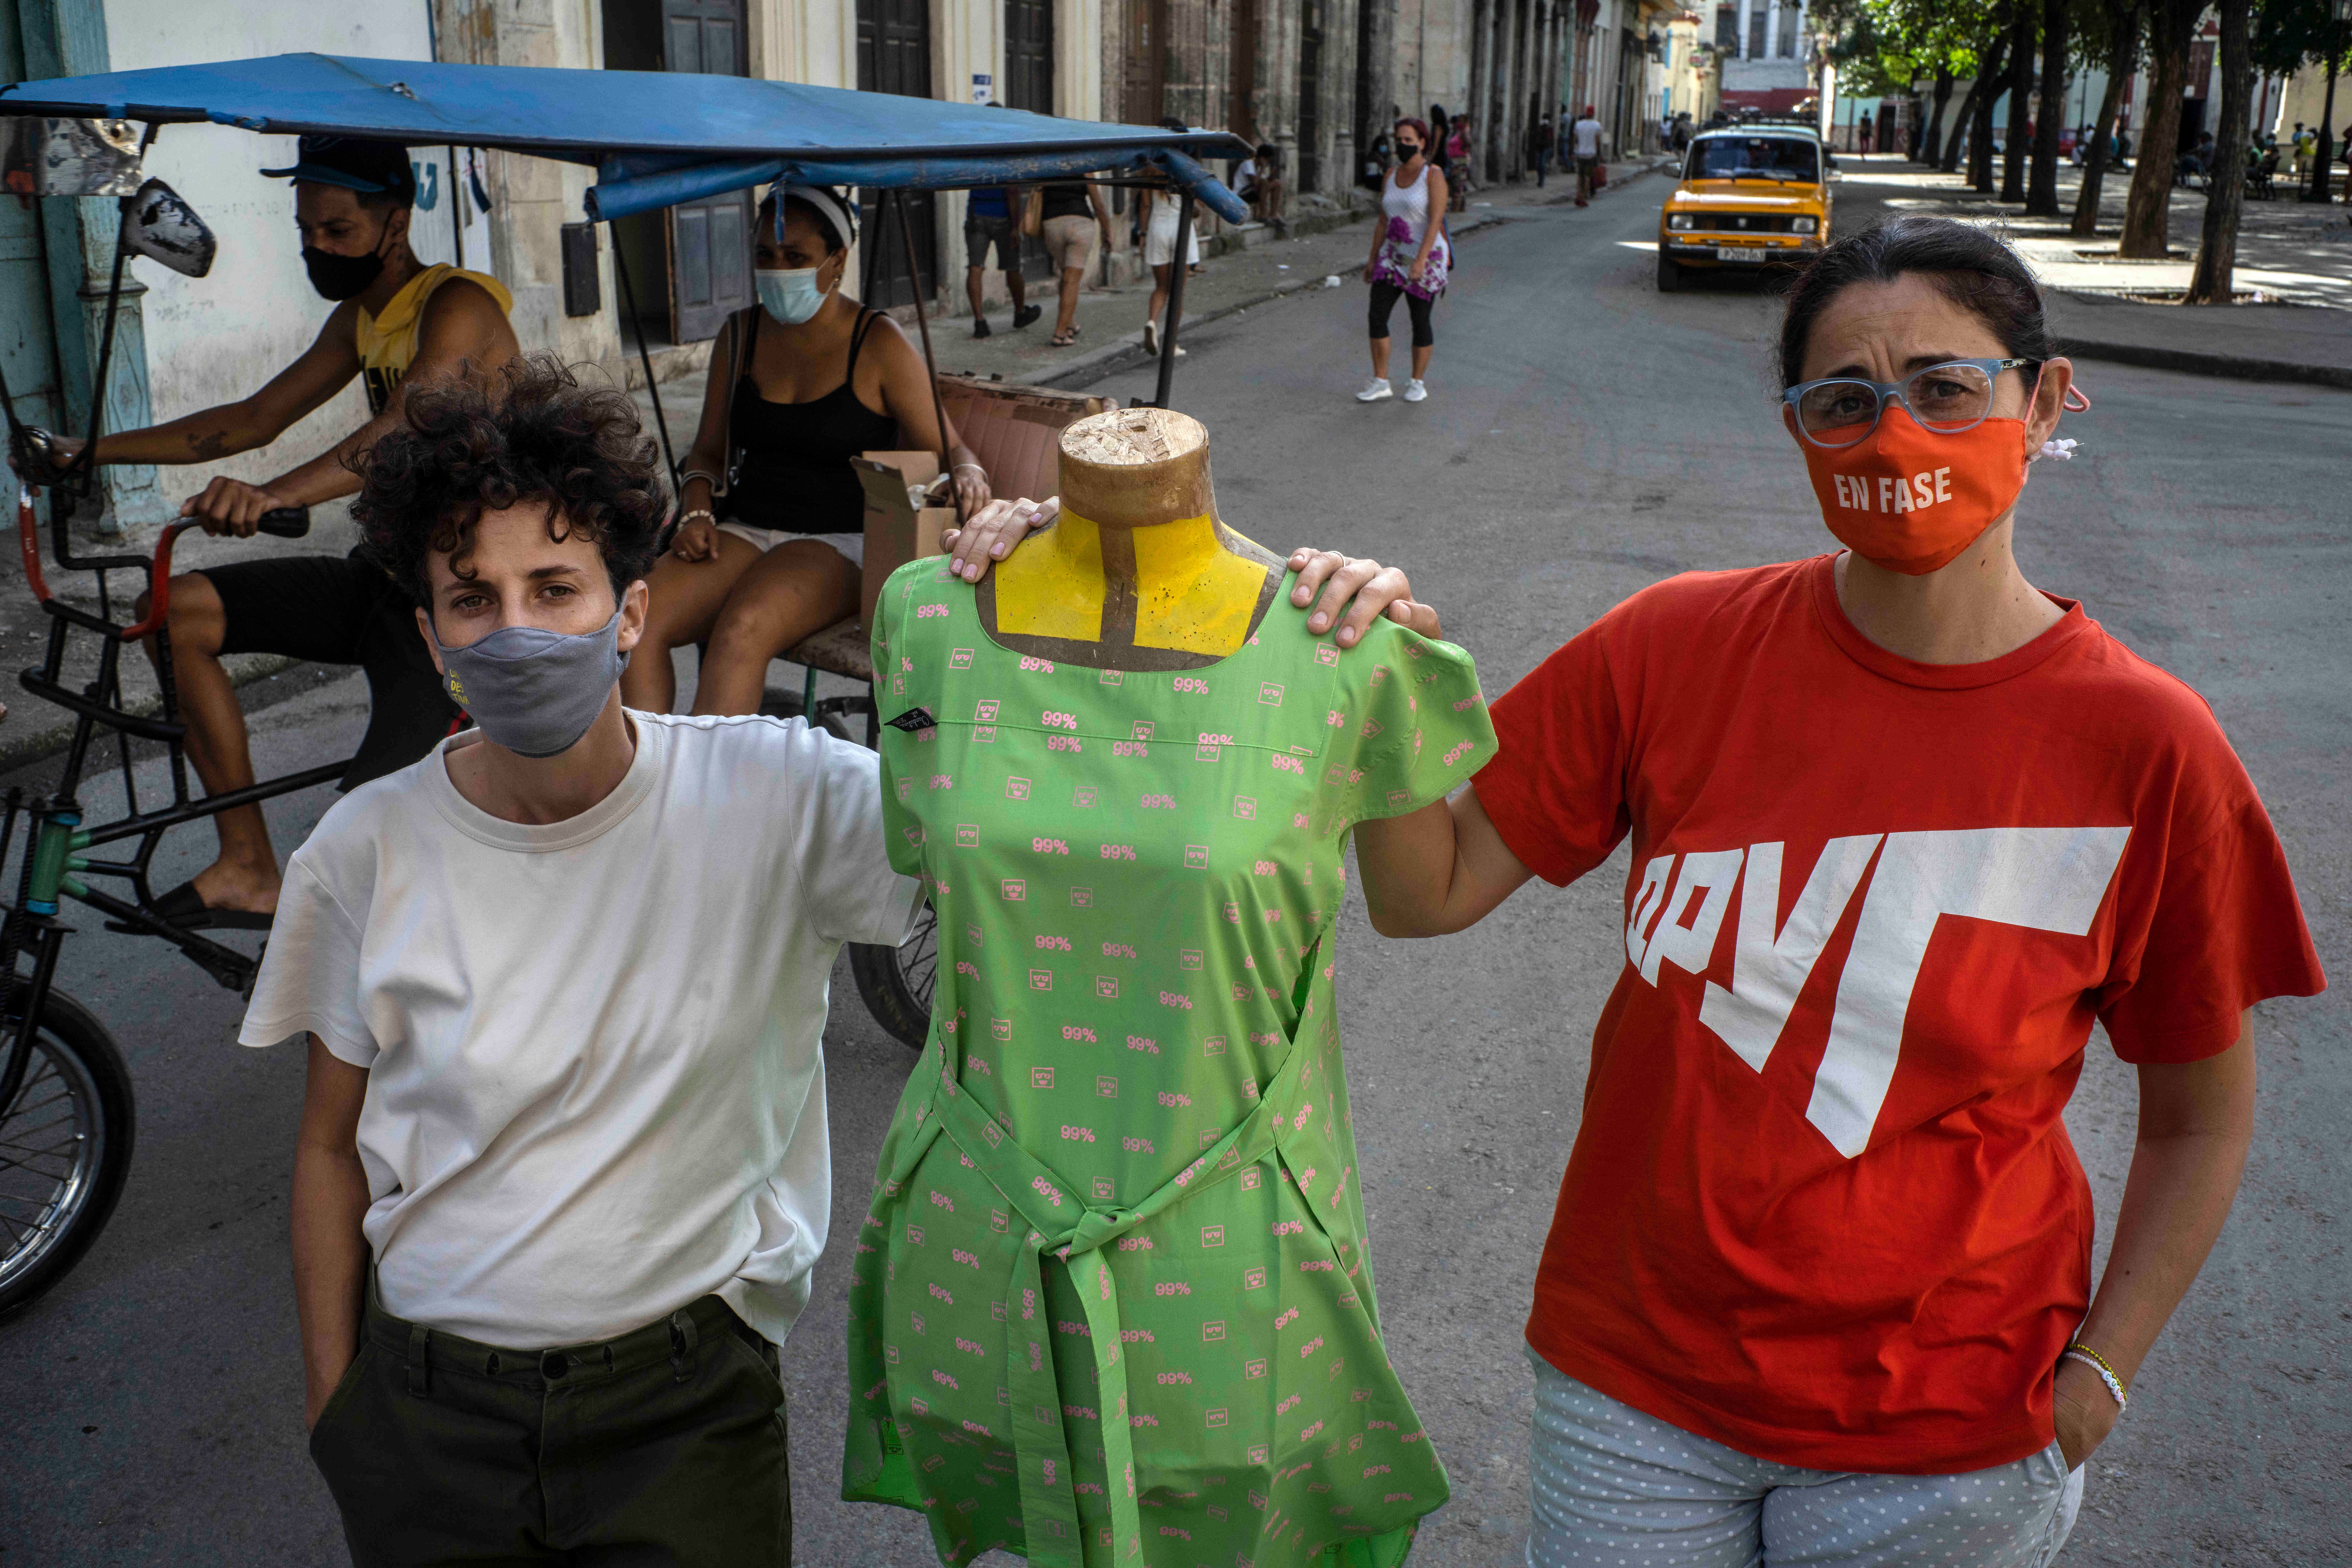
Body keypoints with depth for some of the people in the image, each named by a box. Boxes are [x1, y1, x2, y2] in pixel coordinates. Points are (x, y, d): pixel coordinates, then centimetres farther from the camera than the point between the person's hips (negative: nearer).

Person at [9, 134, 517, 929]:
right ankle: (249, 868, -2)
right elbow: (254, 420, 18)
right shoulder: (359, 320, 13)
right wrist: (95, 452, 10)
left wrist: (271, 495, -50)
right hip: (387, 570, 9)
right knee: (175, 610, -6)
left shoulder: (459, 305, -16)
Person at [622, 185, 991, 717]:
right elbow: (709, 450, 19)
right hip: (744, 533, 5)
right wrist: (697, 510, -2)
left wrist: (968, 475, -24)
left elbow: (945, 448, 0)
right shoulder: (740, 335, 13)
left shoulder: (880, 344, -2)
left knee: (743, 629, -35)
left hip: (840, 542, -5)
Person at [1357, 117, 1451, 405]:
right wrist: (1373, 260, 9)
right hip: (1393, 257, 6)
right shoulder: (1392, 177, 7)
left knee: (1420, 322, 3)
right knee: (1377, 316, -5)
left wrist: (1420, 261, -29)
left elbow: (1435, 222, -20)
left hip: (1426, 259, -6)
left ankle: (1418, 383, 19)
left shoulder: (1434, 177, -13)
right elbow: (1383, 222, 12)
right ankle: (1380, 383, 4)